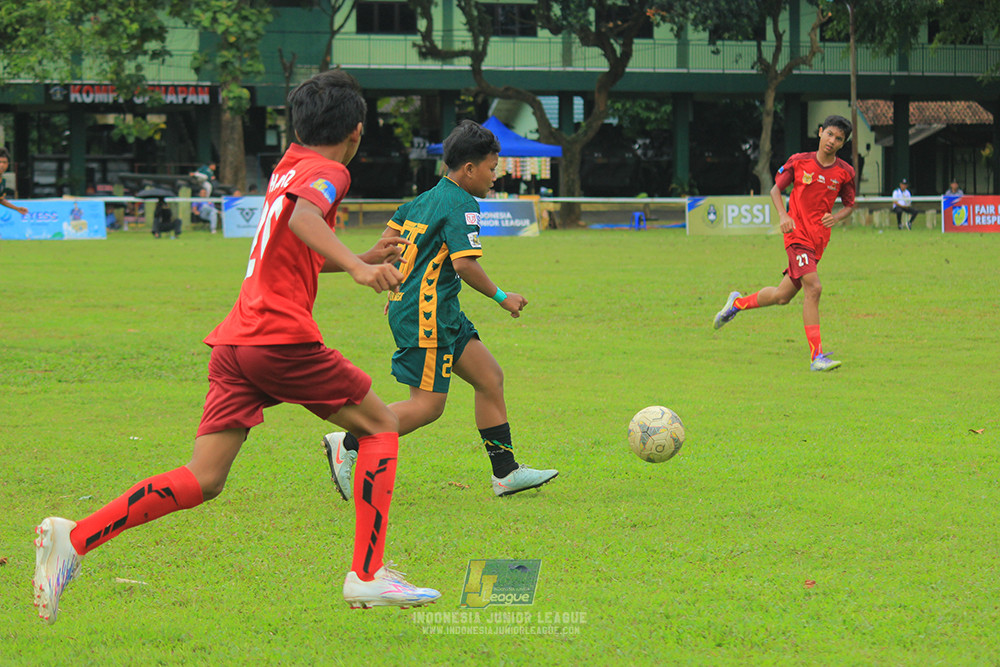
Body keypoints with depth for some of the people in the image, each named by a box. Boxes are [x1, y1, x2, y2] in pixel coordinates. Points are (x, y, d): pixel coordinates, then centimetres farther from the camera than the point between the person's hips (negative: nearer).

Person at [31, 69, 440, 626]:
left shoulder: (289, 167, 24)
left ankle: (76, 538, -11)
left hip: (235, 343, 8)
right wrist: (356, 266, -38)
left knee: (202, 481, 2)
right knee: (380, 426, 9)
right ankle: (368, 576, 3)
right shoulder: (329, 172, -2)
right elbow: (301, 212, -27)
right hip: (284, 336, -8)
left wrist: (361, 260, 40)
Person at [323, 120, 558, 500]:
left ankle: (506, 472, 12)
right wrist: (501, 297, -10)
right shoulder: (462, 205, -14)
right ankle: (347, 445, -2)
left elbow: (390, 233, 20)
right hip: (425, 315, -10)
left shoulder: (428, 198, 13)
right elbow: (465, 264, -22)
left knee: (490, 378, 9)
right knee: (428, 405, -7)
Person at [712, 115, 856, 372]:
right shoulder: (799, 162, -3)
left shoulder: (845, 172, 3)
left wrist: (836, 217, -7)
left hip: (819, 240, 4)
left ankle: (738, 303, 36)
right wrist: (783, 216, -9)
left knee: (782, 296, 8)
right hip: (797, 233, -4)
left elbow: (849, 205, 15)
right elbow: (776, 189, 7)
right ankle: (816, 356, -19)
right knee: (813, 288, -20)